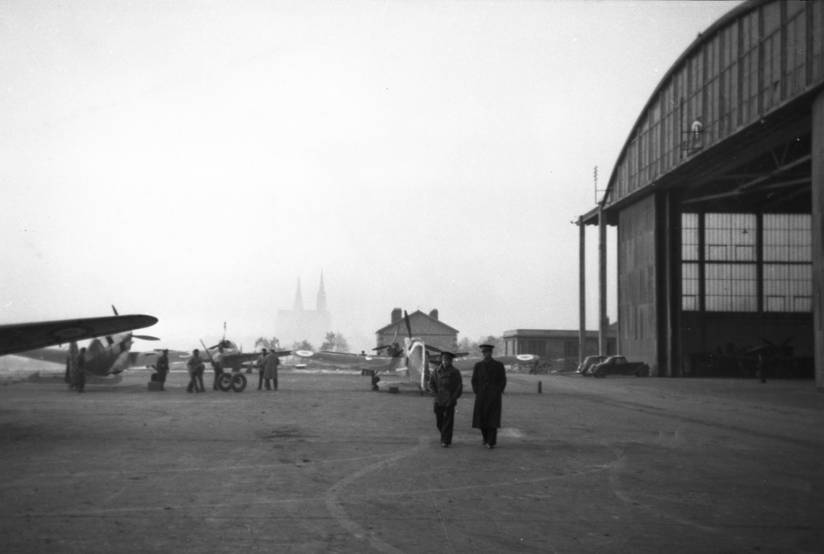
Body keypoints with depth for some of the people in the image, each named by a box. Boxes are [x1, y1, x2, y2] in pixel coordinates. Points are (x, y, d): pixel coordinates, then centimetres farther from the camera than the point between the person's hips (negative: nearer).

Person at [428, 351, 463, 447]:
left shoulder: (455, 372, -1)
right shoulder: (436, 371, 5)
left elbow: (459, 387, 0)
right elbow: (431, 384, 9)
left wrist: (453, 398, -8)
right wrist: (436, 395, -3)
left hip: (449, 401, -2)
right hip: (438, 401, 3)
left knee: (448, 421, -6)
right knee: (439, 422, 6)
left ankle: (446, 441, -2)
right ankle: (445, 437, 29)